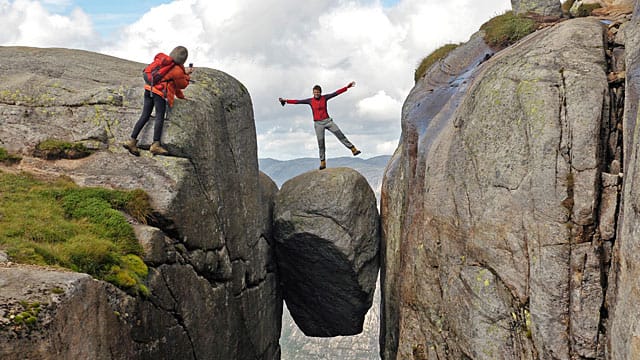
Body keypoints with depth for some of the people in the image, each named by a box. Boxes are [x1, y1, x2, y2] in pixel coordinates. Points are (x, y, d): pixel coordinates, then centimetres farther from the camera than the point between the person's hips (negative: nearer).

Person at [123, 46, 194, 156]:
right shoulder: (178, 70, -6)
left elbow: (174, 84, 32)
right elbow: (182, 85, 9)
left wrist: (181, 96, 40)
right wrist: (187, 75, 21)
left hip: (149, 89, 8)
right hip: (159, 93, -8)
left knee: (144, 117, 4)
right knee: (160, 117, -8)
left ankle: (132, 141, -3)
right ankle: (156, 145, -17)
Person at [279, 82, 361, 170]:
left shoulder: (324, 97, 0)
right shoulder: (310, 101, 0)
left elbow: (336, 93, -2)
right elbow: (298, 101, -1)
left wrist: (347, 87, -7)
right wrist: (286, 100, -5)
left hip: (328, 121, 1)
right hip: (318, 124, 0)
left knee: (340, 135, -8)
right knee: (321, 143, 0)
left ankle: (353, 149, -2)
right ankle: (322, 162, 7)